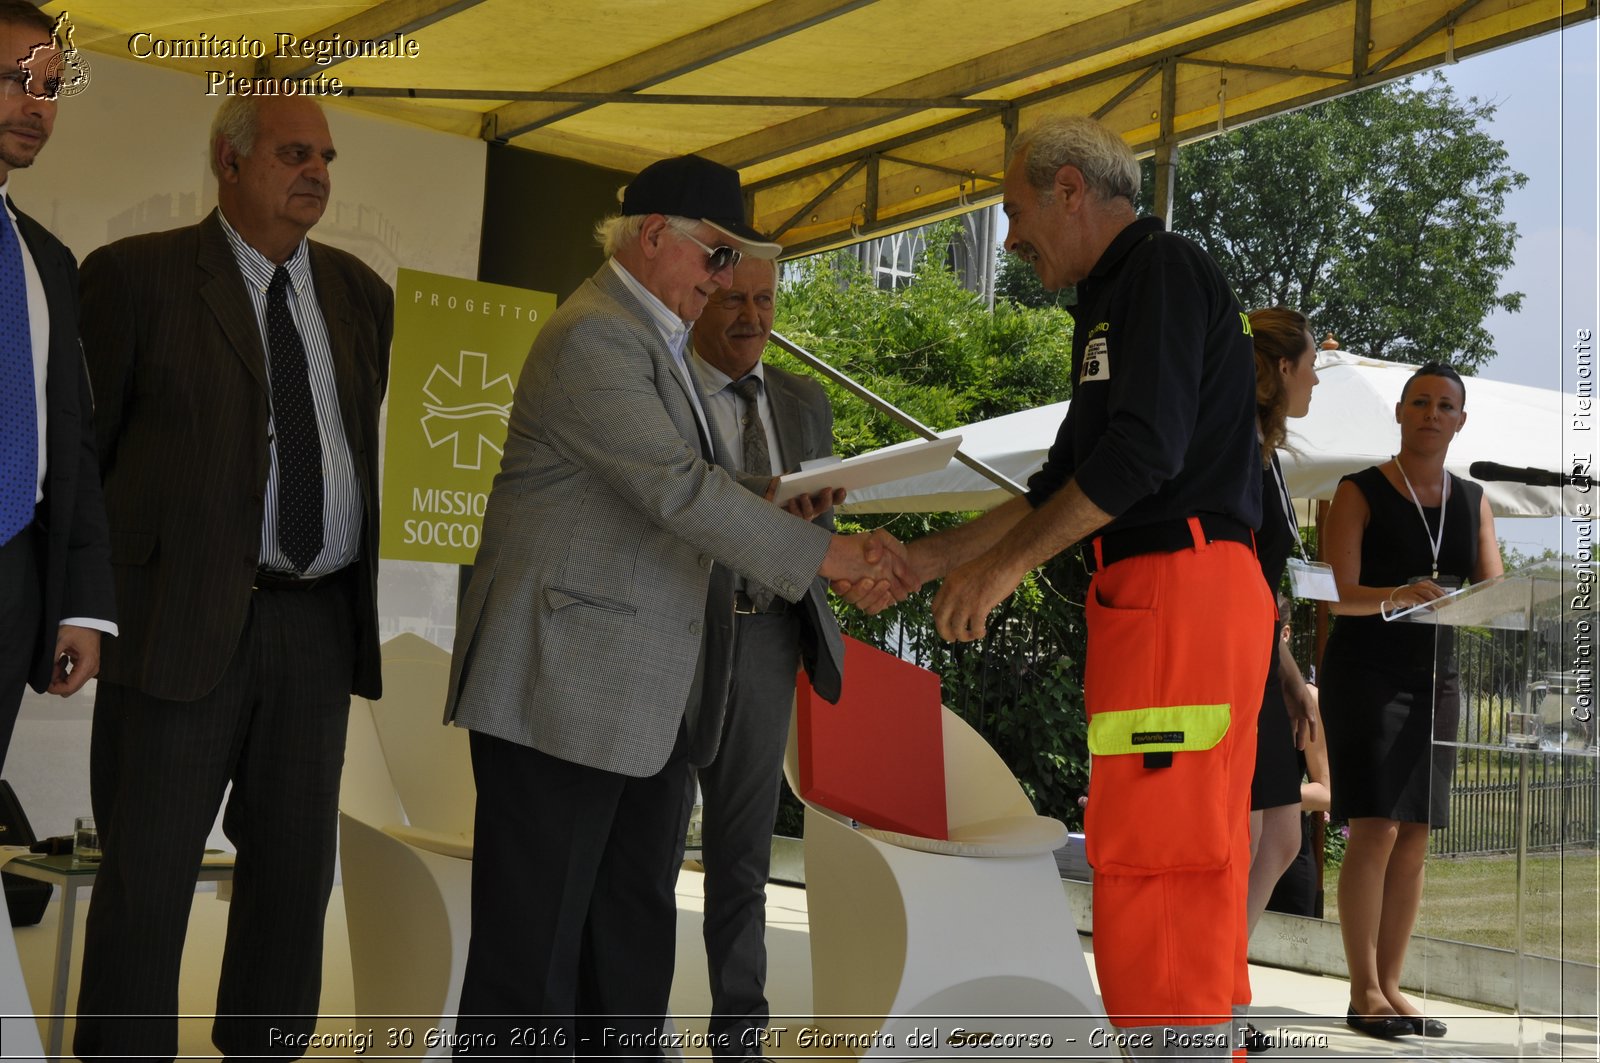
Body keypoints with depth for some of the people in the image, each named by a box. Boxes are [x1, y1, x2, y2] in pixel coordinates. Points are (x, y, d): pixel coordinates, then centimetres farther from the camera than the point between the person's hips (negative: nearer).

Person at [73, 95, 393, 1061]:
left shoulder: (361, 294, 13)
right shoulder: (137, 275, -1)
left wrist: (354, 595, 13)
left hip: (318, 627, 5)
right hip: (181, 618, -4)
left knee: (297, 868, 11)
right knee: (147, 873, 0)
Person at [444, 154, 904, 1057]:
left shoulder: (653, 337, 18)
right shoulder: (593, 337, -14)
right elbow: (678, 489, -21)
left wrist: (771, 495, 6)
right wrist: (829, 555, -19)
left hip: (648, 696, 10)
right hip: (565, 685, -10)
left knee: (635, 936, 12)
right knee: (537, 942, -3)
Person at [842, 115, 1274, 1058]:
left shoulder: (1164, 270, -5)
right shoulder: (1115, 300, 26)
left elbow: (1146, 450, -18)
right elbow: (1067, 483, 26)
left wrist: (1005, 564, -11)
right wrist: (928, 558, 22)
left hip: (1181, 589, -10)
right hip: (1168, 598, 10)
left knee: (1159, 858, -11)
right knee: (1195, 874, 11)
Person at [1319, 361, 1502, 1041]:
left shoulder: (1472, 502, 13)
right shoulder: (1361, 491, -2)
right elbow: (1341, 595, -12)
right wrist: (1396, 595, -32)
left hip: (1436, 677, 5)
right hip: (1366, 671, -5)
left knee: (1414, 839, 4)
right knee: (1375, 830, -13)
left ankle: (1389, 985, 10)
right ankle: (1364, 992, -8)